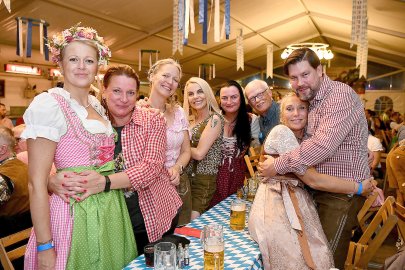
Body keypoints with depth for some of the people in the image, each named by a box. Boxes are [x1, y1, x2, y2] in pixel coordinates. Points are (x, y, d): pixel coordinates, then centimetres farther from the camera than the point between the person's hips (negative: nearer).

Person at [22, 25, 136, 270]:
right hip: (75, 213, -6)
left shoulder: (97, 105, 7)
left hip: (112, 211, 7)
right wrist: (44, 247, -15)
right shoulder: (48, 104, -14)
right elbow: (37, 183, -16)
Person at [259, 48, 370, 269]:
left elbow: (324, 144, -31)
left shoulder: (340, 95, -19)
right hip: (320, 189, 8)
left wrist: (279, 165, -24)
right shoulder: (311, 100, 11)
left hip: (343, 193, -8)